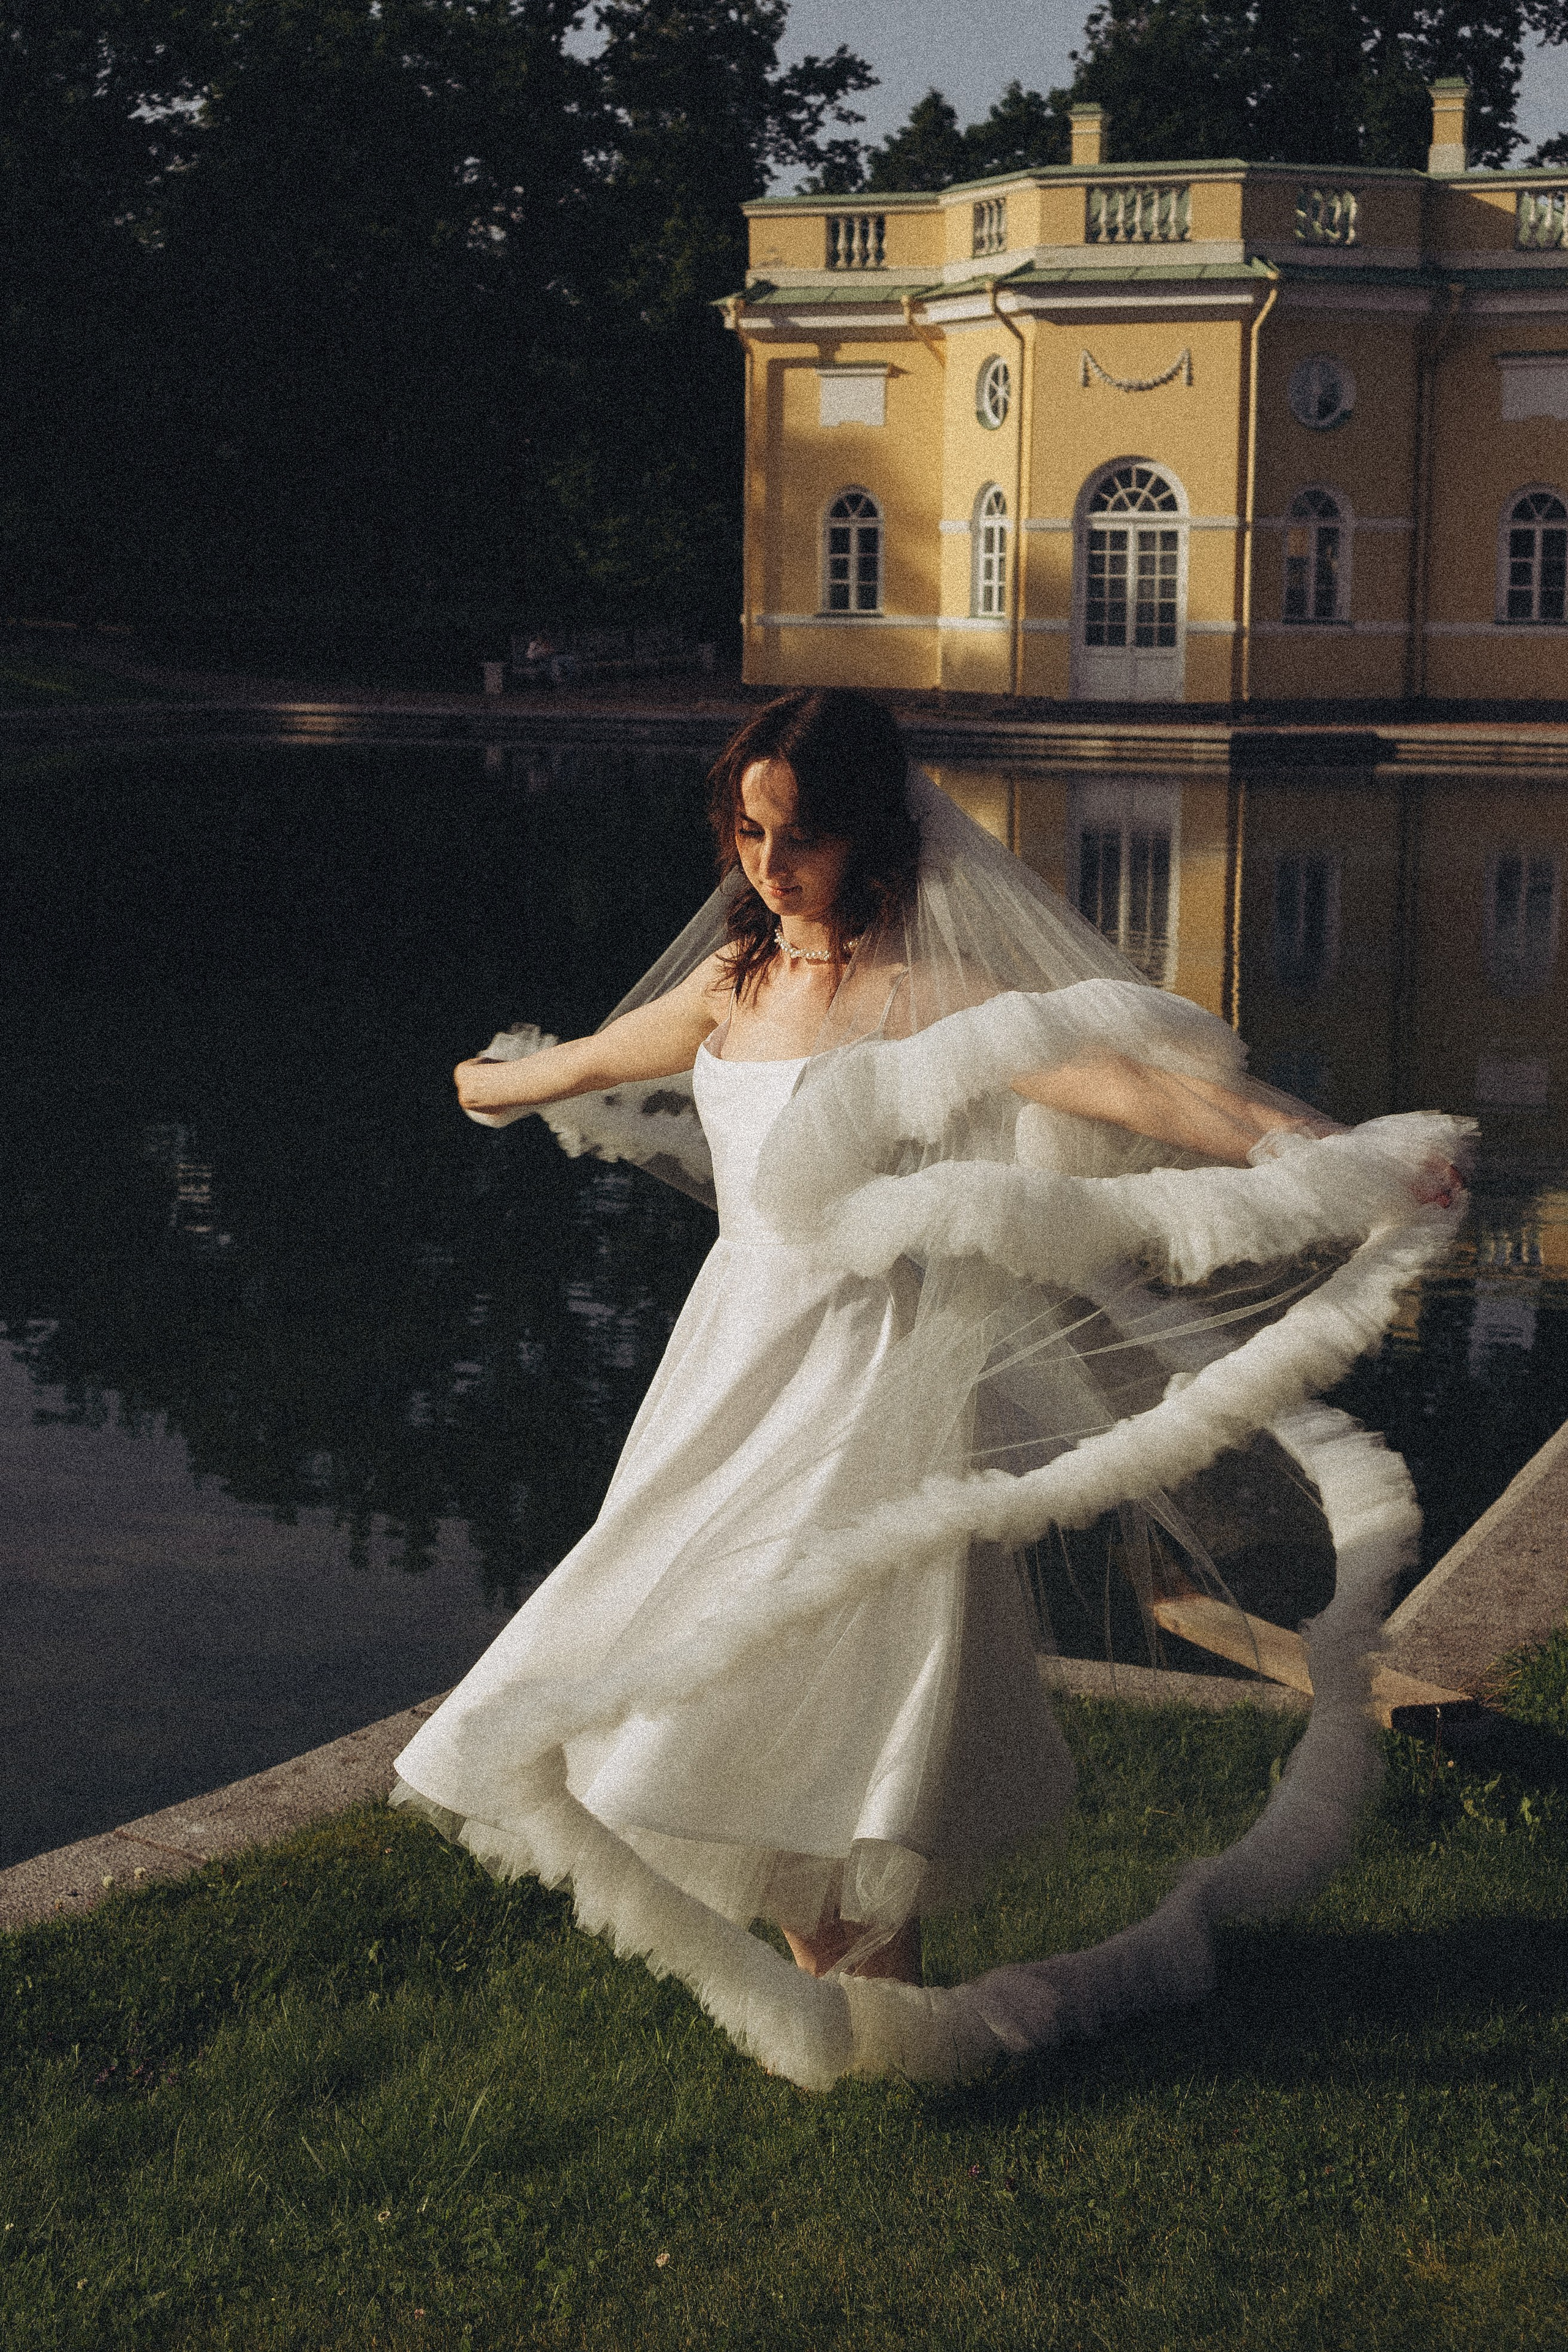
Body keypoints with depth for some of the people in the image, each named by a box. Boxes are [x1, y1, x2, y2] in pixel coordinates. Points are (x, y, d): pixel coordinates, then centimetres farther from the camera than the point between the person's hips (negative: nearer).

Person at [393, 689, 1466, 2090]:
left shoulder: (920, 992, -14)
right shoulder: (736, 979, 7)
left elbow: (1107, 1072, -26)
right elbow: (599, 1057, 28)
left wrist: (1323, 1157, -37)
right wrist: (498, 1085, 47)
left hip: (881, 1373, -7)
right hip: (742, 1350, 7)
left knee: (849, 1676, -5)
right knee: (742, 1673, 10)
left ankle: (878, 2015, 12)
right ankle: (819, 1986, 26)